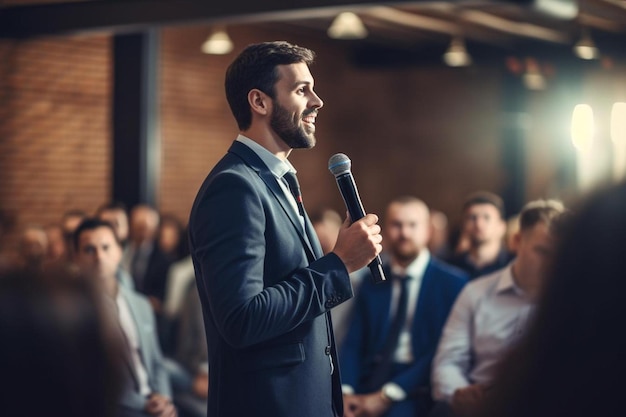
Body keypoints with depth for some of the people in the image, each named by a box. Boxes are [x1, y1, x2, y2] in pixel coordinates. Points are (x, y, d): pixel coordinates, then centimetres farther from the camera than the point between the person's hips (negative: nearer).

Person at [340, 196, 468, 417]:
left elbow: (443, 351, -7)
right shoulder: (371, 284, 15)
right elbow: (353, 344, 8)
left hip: (416, 392, -3)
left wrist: (386, 396, -14)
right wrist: (345, 391, -11)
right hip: (368, 385, 3)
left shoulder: (453, 283, 2)